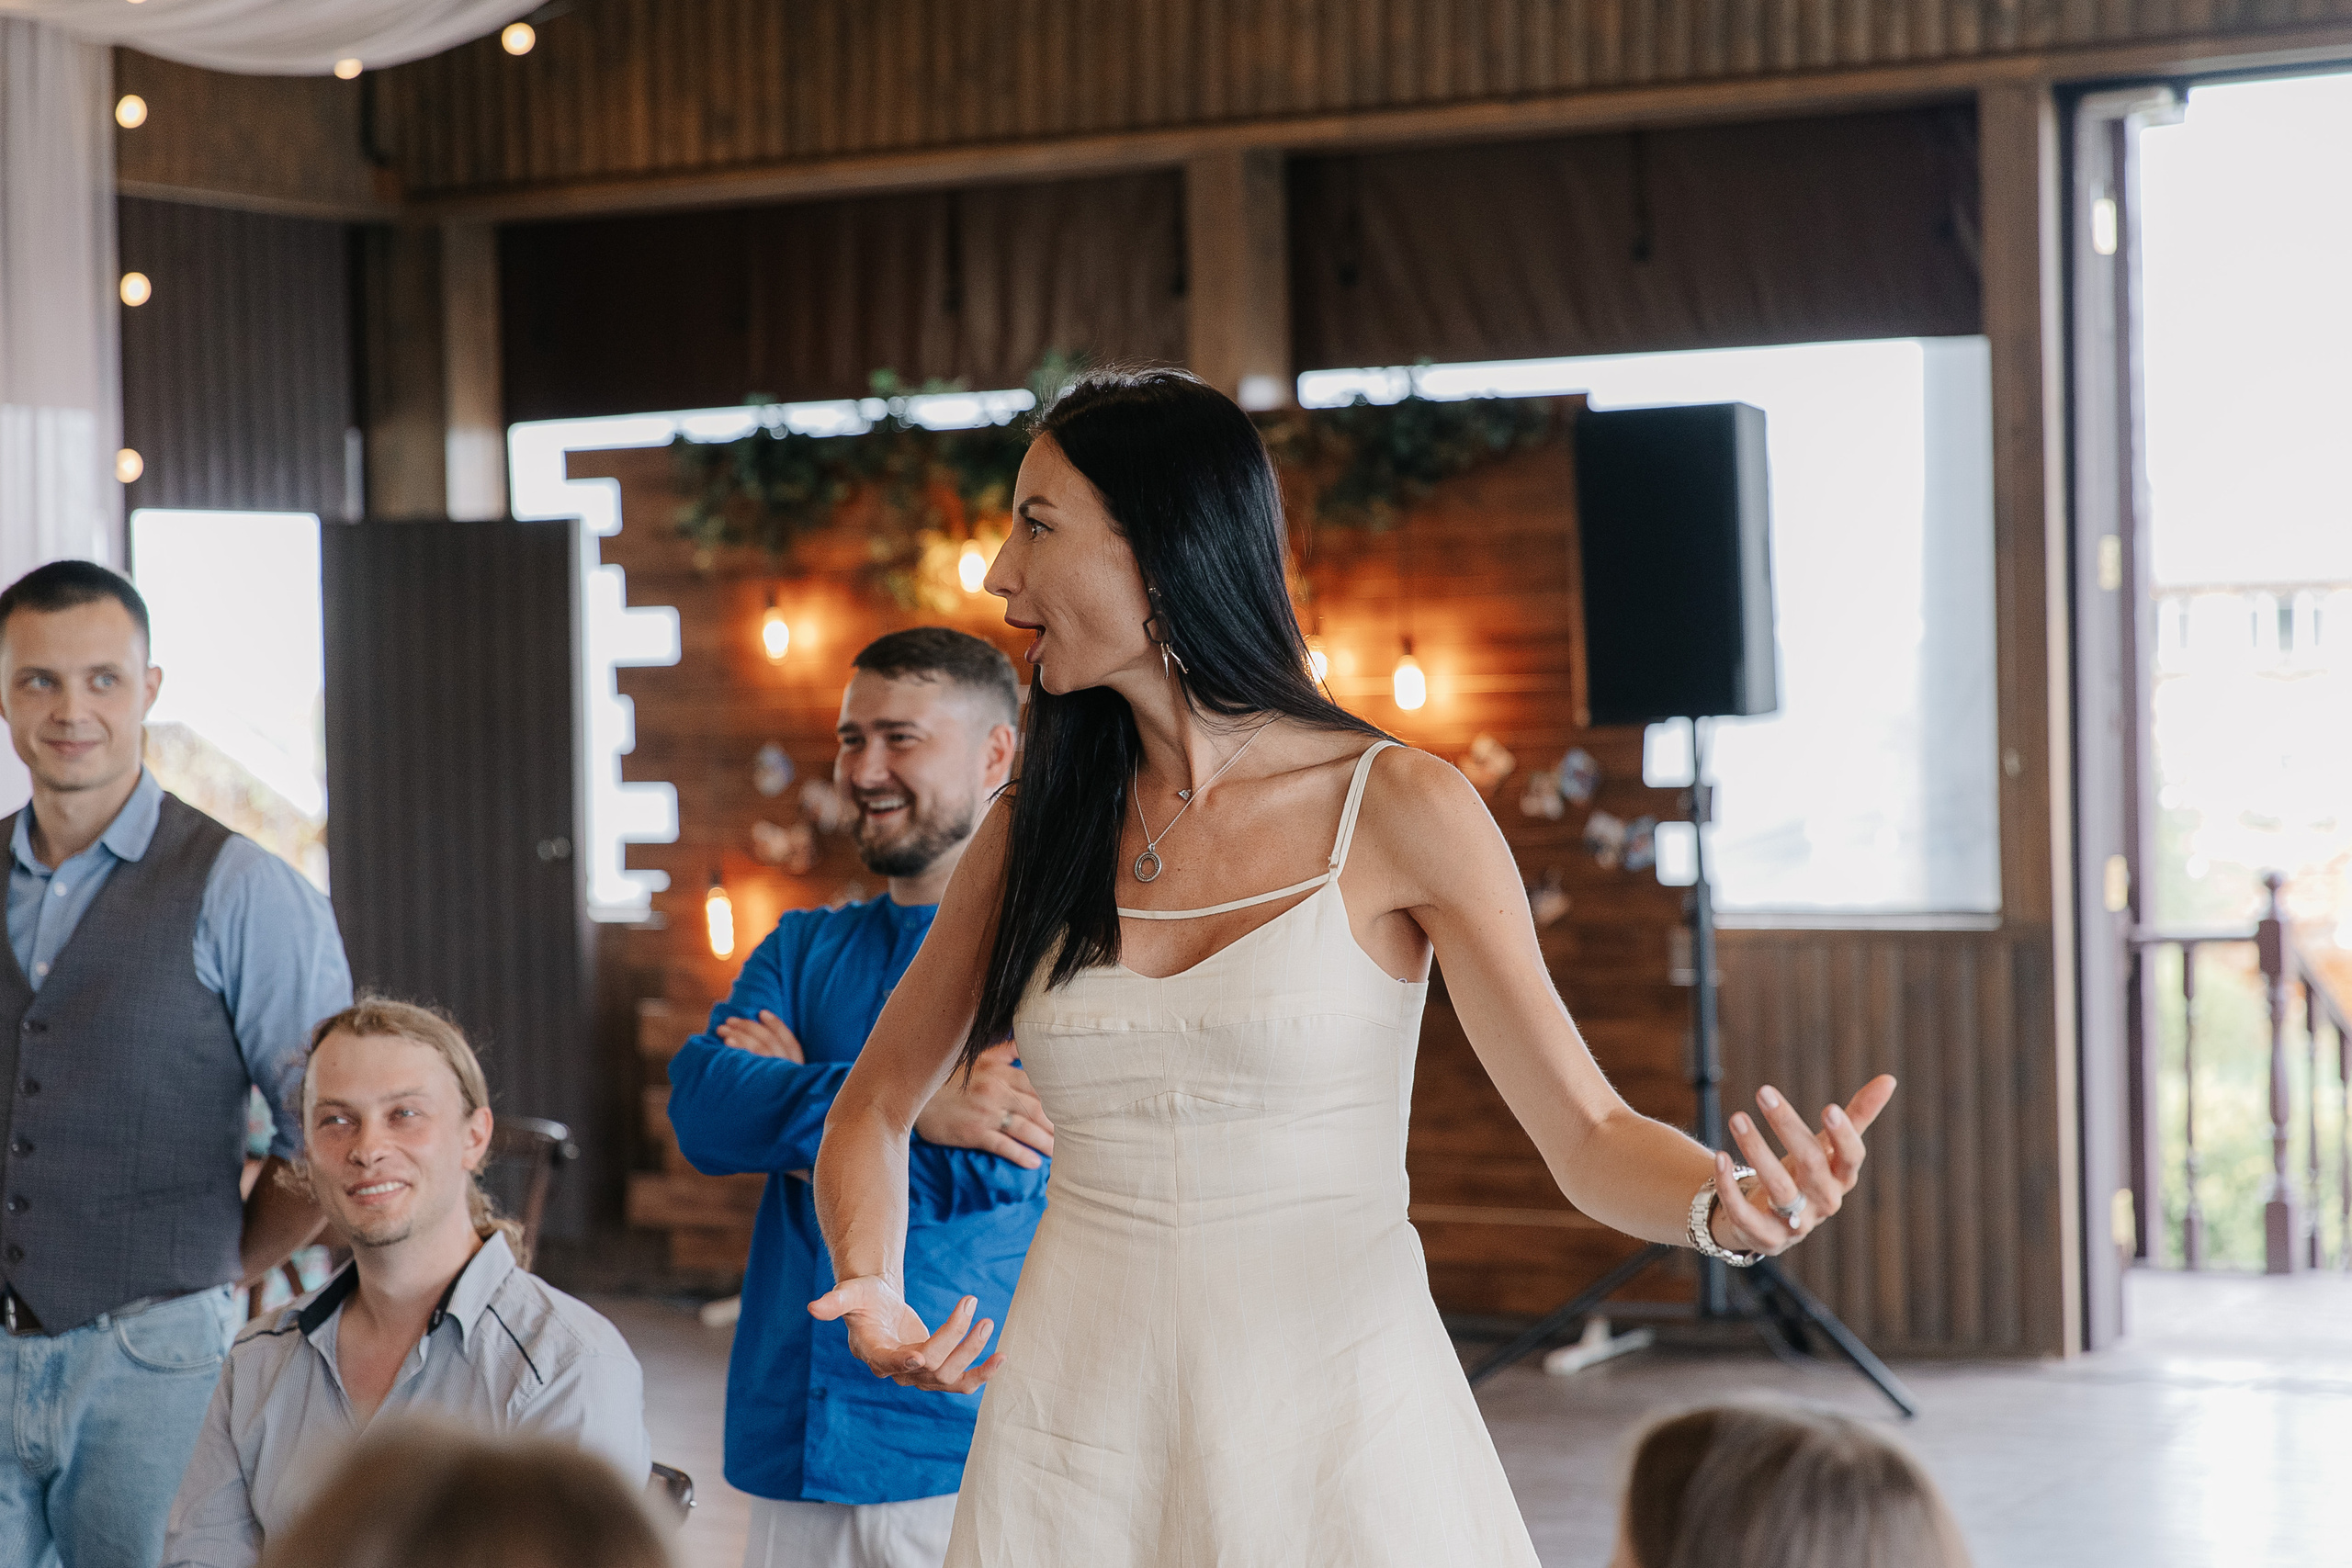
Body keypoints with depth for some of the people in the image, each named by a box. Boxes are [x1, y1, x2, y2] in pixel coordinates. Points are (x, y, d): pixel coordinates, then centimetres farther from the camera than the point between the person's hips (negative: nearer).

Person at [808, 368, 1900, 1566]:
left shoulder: (1401, 812, -6)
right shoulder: (1035, 834, 4)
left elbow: (1590, 1138, -8)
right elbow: (875, 1108, 14)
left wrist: (1729, 1206, -30)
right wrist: (871, 1290, -7)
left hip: (1337, 1432, -3)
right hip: (1078, 1443, 3)